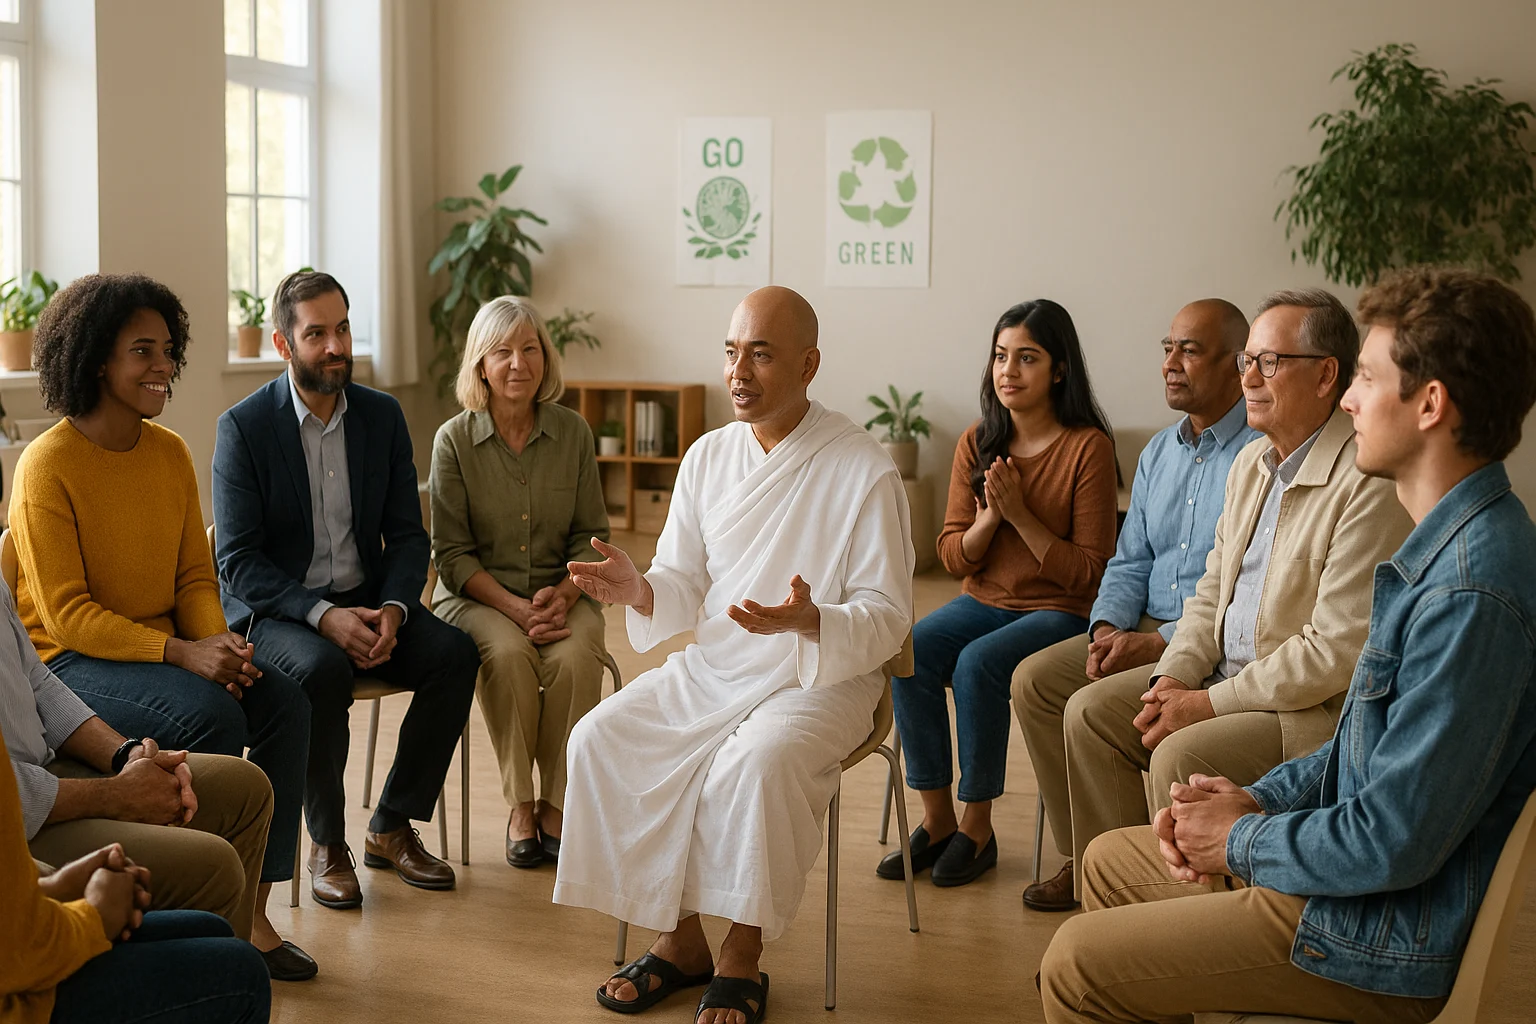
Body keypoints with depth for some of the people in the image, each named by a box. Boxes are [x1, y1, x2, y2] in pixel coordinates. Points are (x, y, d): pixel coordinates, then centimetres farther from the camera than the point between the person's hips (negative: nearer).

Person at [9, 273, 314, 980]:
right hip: (72, 660, -6)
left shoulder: (170, 452, 6)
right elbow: (66, 612, -17)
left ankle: (252, 908, -8)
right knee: (211, 714, -29)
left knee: (285, 703, -16)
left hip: (169, 649, 6)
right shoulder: (48, 465, -14)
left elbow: (195, 577, 9)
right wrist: (183, 654, -26)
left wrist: (220, 640, -13)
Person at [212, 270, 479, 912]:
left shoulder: (383, 415, 5)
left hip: (366, 601, 5)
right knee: (323, 670, -36)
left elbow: (407, 534, 5)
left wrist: (393, 609, -16)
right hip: (275, 612, -4)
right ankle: (326, 842, -14)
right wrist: (323, 616, -26)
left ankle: (392, 828, -5)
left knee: (455, 653, -21)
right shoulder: (244, 426, -8)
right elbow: (238, 563, -12)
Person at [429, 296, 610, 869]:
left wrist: (562, 596, -12)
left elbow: (591, 534, 7)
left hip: (560, 593, 2)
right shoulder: (454, 440, -4)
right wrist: (515, 608, -19)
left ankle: (555, 808, -14)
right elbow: (452, 553, -5)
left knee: (574, 658, -30)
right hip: (477, 595, -1)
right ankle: (519, 808, -17)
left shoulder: (572, 431, 2)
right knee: (508, 654, -33)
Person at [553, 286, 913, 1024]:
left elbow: (888, 616, -11)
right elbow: (684, 589, 7)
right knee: (600, 740, -15)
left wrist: (810, 622, -32)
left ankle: (741, 959, -12)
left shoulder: (863, 472, -11)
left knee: (757, 763, -35)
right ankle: (679, 937, -2)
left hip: (821, 678, -5)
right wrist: (640, 591, -17)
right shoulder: (708, 456, 6)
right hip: (710, 669, 6)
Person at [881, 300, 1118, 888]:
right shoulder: (977, 444, 6)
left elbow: (1089, 571, -11)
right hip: (984, 600, 5)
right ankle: (936, 819, -12)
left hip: (1058, 612, -5)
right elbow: (953, 557, 7)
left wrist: (1020, 514, -19)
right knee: (909, 652, -23)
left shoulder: (1089, 446, -9)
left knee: (977, 663, -31)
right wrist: (989, 516, -13)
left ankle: (977, 829, -14)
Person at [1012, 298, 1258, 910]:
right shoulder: (1158, 452, 15)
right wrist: (1107, 629, -5)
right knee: (1034, 680, -8)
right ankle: (1082, 856, 0)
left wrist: (1157, 644, -21)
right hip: (1144, 629, 8)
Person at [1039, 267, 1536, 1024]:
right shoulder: (1448, 547, 7)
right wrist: (1259, 800, 2)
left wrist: (1242, 841, -12)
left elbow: (1395, 841, -28)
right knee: (1109, 861, 20)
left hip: (1389, 935, -10)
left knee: (1077, 963, -8)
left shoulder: (1470, 591, -29)